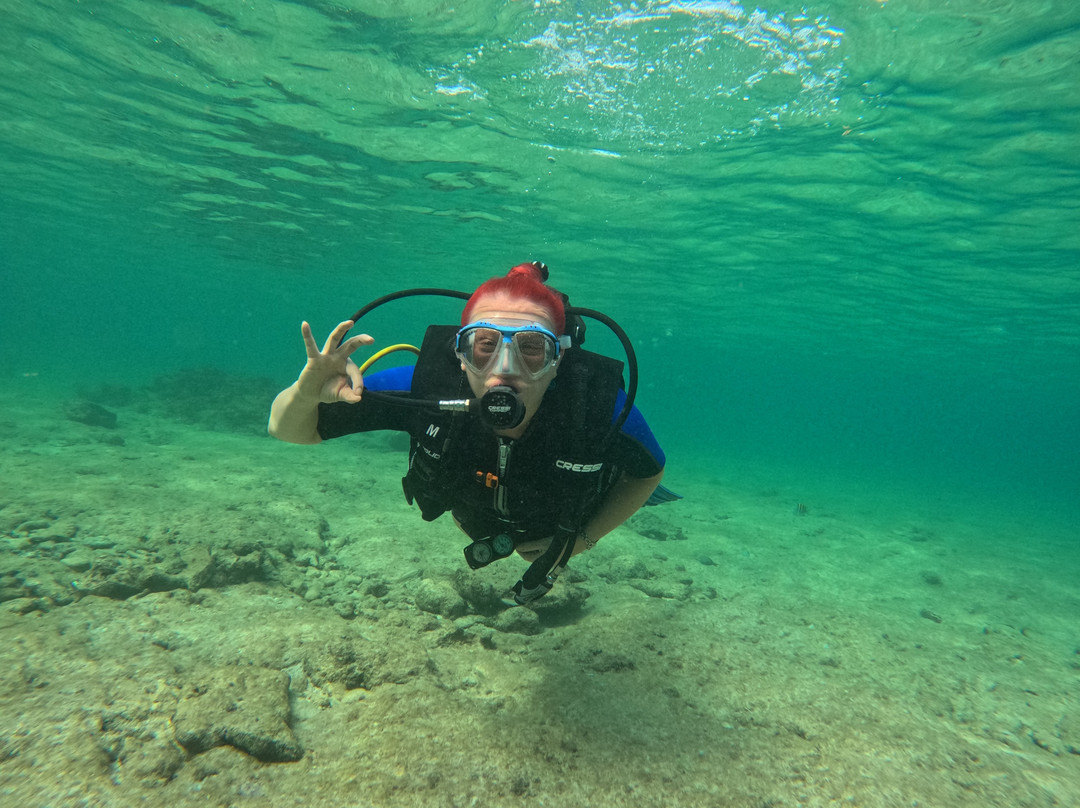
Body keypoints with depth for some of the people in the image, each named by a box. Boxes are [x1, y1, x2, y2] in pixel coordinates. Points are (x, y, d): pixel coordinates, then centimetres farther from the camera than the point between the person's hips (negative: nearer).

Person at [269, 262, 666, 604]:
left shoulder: (602, 406, -43)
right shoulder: (425, 387, -42)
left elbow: (651, 471, -19)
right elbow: (289, 429, -32)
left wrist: (582, 540, -21)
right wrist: (306, 392, -55)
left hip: (561, 524, -1)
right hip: (478, 520, 2)